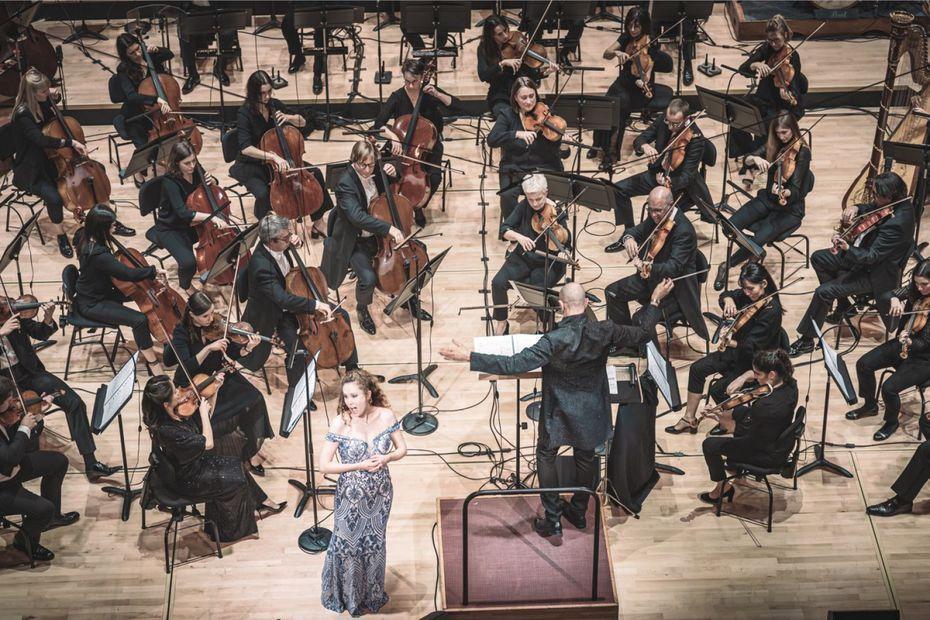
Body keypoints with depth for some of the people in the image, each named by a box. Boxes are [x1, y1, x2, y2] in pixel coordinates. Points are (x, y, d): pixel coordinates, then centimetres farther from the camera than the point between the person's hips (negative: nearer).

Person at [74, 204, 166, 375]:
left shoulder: (88, 240, -4)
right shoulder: (98, 255, -34)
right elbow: (129, 274, -35)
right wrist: (154, 271, -22)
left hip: (101, 292, 10)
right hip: (92, 305, -10)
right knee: (139, 320, -23)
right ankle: (154, 365, -14)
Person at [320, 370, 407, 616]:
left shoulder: (386, 415, -12)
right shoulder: (340, 423, -20)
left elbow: (402, 449, 0)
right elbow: (324, 466, -19)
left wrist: (386, 458, -21)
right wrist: (360, 466, -23)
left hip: (380, 493, 3)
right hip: (351, 496, -3)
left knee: (375, 545, 18)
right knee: (348, 546, 10)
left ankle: (371, 596, 40)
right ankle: (350, 598, 33)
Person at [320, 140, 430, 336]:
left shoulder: (375, 171, -6)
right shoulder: (346, 184, -26)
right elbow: (357, 217, -40)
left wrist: (393, 175, -8)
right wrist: (389, 228, -47)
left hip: (378, 235, 7)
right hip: (356, 242, -7)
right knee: (368, 278, -26)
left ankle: (410, 300, 22)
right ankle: (362, 309, 8)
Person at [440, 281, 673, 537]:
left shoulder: (555, 340, -30)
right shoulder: (604, 332, -19)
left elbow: (515, 364, -34)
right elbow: (642, 335, -4)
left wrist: (468, 357, -34)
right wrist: (655, 301, 9)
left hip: (559, 413, -4)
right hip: (591, 411, 4)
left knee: (546, 457, 19)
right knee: (585, 456, 25)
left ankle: (553, 520, 22)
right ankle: (579, 512, 41)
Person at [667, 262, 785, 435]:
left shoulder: (772, 311, -29)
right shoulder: (748, 295, -8)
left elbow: (751, 347, -29)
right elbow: (725, 295, 8)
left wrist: (731, 343, -41)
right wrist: (728, 300, -14)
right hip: (739, 350, 8)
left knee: (718, 389, -18)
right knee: (697, 369, -3)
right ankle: (689, 419, 6)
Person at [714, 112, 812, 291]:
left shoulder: (802, 151, -16)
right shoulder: (774, 145, 2)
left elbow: (795, 190, -22)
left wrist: (784, 193, -44)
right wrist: (755, 158, -26)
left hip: (790, 208, -5)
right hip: (767, 199, 5)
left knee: (759, 239, -29)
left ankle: (727, 265, -5)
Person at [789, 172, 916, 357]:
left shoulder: (896, 224, -35)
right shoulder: (898, 202, -9)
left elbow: (872, 257, -32)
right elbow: (870, 208, 10)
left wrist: (847, 248, -47)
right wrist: (855, 208, -12)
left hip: (875, 273, -10)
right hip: (865, 252, 10)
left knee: (823, 292, -17)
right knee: (818, 258, 13)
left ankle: (806, 340, -1)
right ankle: (843, 305, 25)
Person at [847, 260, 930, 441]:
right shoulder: (915, 291, -7)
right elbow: (887, 294, -4)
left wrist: (909, 342, -44)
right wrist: (894, 299, -26)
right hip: (903, 344, 7)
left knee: (889, 387, -21)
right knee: (863, 364, -4)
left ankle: (892, 421, 12)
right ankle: (870, 406, 21)